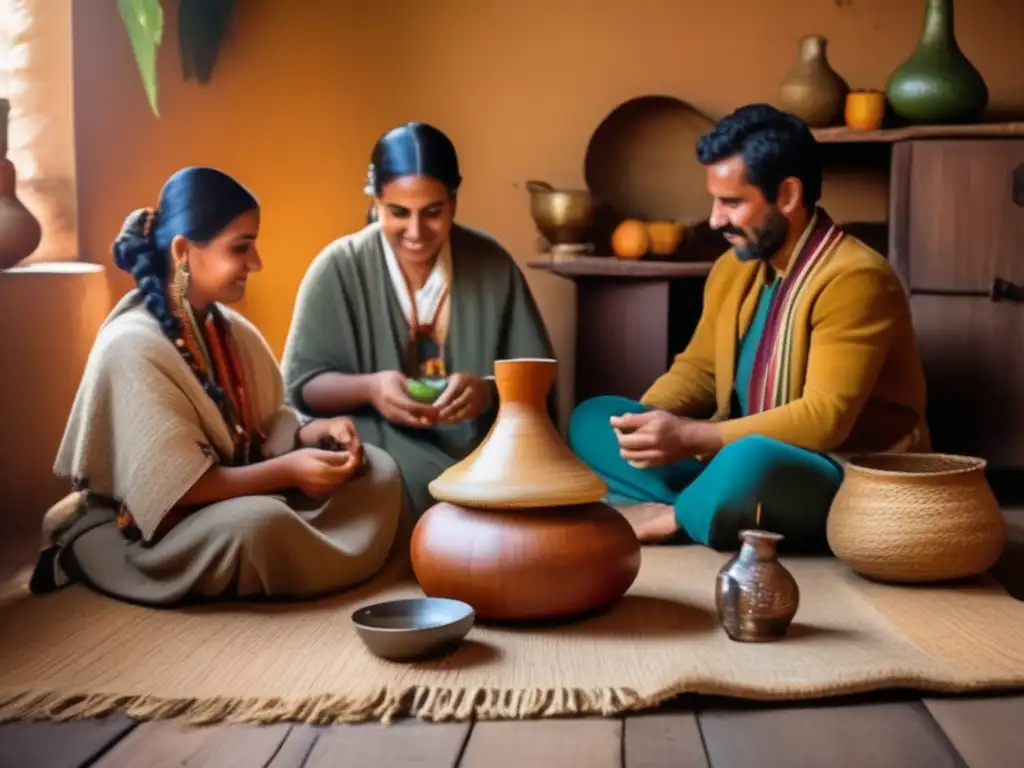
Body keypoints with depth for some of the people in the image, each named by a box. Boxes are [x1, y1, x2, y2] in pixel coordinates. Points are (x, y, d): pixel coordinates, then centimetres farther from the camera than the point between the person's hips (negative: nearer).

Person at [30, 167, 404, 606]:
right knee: (259, 522, -38)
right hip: (141, 532, -7)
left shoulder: (232, 329, 3)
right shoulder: (132, 348, -22)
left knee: (377, 469, -4)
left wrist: (312, 432, -12)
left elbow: (259, 427, 9)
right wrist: (288, 471, -28)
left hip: (234, 497, 7)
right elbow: (175, 488, -25)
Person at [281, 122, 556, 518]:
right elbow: (301, 386, -2)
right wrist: (368, 388, -23)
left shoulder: (492, 263, 1)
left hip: (478, 444, 2)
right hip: (376, 442, -2)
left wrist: (490, 390, -21)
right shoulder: (338, 268, -4)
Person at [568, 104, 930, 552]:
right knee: (591, 420, -1)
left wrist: (693, 438, -29)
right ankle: (696, 511, -20)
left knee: (751, 460, -41)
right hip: (740, 460, 8)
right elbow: (699, 368, 13)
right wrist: (644, 421, -8)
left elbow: (824, 419, -26)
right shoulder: (733, 268, 6)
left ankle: (671, 519, -11)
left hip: (851, 482, -8)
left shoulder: (853, 279, -19)